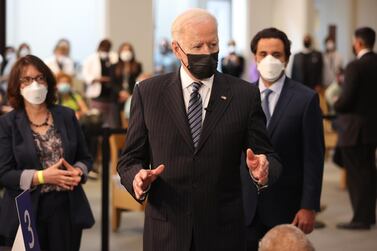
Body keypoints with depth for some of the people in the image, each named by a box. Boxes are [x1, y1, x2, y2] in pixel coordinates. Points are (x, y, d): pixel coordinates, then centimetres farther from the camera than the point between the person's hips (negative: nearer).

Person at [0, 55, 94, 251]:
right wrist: (41, 177, -19)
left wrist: (77, 172, -11)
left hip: (68, 209, 2)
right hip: (26, 214, -2)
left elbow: (85, 158, 12)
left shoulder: (67, 116, 7)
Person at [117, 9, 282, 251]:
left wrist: (262, 171, -21)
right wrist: (138, 178, -19)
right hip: (166, 231, 0)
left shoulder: (245, 94, -2)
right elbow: (130, 159, 3)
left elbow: (267, 155, 1)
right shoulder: (148, 92, -1)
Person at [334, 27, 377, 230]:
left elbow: (346, 99, -21)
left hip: (355, 128, -8)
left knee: (356, 174, -1)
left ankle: (361, 219, 2)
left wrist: (336, 106, -2)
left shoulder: (355, 66, -19)